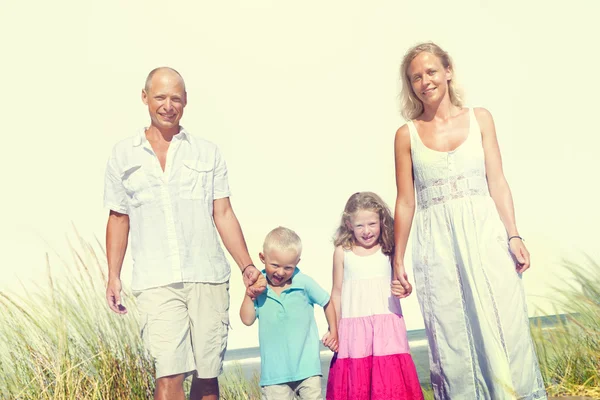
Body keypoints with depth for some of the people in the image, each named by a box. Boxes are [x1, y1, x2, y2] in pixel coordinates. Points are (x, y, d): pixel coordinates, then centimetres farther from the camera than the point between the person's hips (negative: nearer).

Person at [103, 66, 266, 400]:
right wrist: (113, 276, 8)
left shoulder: (208, 153, 10)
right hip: (156, 282, -1)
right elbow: (118, 219, 14)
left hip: (208, 277, 1)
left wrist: (247, 266, -2)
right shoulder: (124, 155, 12)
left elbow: (224, 214, 7)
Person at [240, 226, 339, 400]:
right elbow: (247, 320, -5)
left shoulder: (304, 283, -7)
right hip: (275, 371, 1)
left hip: (307, 365, -1)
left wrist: (333, 332, 10)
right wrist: (249, 294, -13)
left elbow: (327, 303, 8)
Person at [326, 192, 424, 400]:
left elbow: (399, 282, 9)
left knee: (390, 376, -3)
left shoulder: (388, 250, 3)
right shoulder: (342, 252, 2)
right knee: (356, 380, 0)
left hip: (386, 324, 0)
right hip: (354, 326, 0)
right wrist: (334, 328, 6)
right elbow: (337, 292, 7)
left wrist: (403, 289, -15)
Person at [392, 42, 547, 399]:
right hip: (437, 242, 0)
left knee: (503, 328, -1)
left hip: (484, 231, 0)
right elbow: (405, 201, 5)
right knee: (453, 334, 4)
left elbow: (498, 182, 4)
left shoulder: (479, 118, 7)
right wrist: (398, 260, 5)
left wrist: (514, 236, -5)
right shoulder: (407, 134, 5)